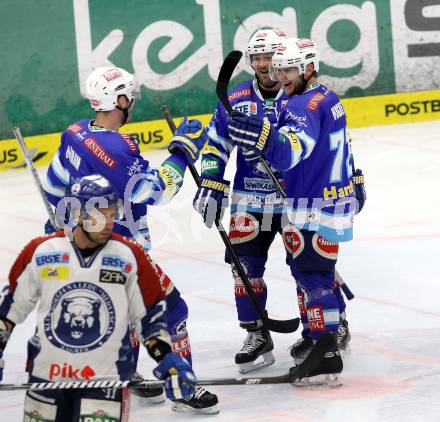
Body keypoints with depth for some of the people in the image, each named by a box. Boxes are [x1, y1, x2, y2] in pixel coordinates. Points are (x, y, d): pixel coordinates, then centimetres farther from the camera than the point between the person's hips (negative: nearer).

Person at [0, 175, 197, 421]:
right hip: (45, 377, 2)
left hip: (106, 380, -2)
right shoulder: (40, 252, -3)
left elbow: (151, 316, 4)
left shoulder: (129, 258, -4)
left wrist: (169, 361, -5)